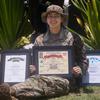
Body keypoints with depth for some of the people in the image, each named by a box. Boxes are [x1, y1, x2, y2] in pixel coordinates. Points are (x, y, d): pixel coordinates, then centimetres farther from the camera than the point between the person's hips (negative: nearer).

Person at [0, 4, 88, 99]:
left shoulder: (72, 37, 12)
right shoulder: (40, 40, 18)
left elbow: (83, 60, 17)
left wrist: (79, 69, -6)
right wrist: (32, 68, 1)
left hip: (65, 77, -2)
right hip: (44, 75, 3)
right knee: (35, 79, -36)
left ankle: (11, 91, -62)